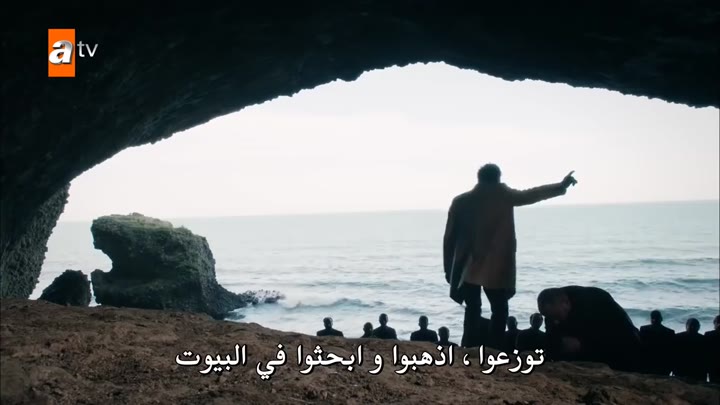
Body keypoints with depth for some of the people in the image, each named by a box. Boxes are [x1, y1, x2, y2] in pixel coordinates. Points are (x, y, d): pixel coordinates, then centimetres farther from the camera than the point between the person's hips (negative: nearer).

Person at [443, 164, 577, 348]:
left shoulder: (460, 201, 3)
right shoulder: (504, 196, -2)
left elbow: (449, 238, 3)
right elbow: (530, 195, 8)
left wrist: (449, 268, 10)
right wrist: (561, 186, 20)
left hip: (467, 268, 3)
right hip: (495, 269, -2)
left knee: (472, 311, 13)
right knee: (499, 311, 9)